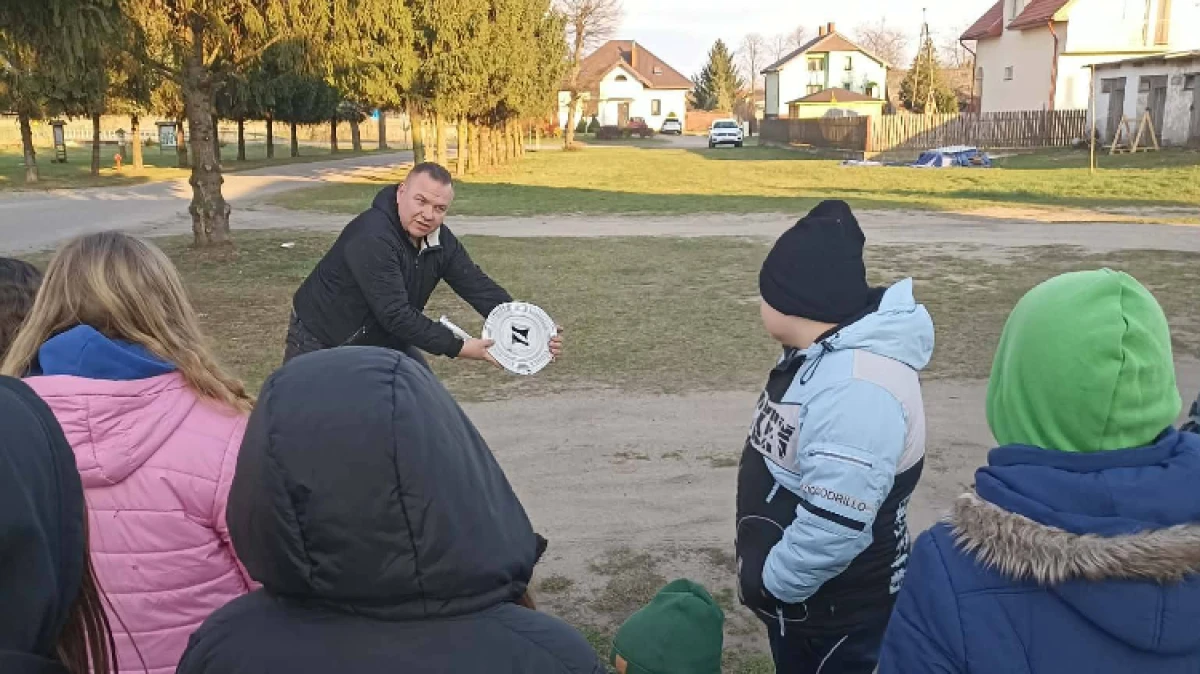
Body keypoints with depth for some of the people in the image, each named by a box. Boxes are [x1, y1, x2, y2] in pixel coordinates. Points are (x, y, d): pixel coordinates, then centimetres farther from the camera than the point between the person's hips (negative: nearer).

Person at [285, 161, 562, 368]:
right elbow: (394, 314, -36)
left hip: (383, 339, 7)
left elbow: (479, 287, -10)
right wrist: (458, 347, -35)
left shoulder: (440, 241, -8)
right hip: (320, 343, -7)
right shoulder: (371, 238, -32)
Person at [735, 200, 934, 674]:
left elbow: (835, 527, -35)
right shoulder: (826, 354, 2)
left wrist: (771, 584, -19)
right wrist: (771, 578, 13)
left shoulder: (856, 385, -31)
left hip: (838, 614, -9)